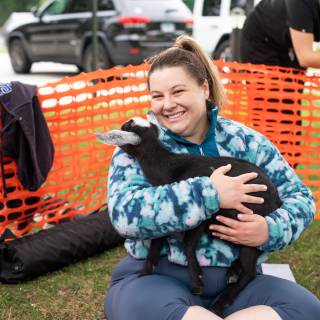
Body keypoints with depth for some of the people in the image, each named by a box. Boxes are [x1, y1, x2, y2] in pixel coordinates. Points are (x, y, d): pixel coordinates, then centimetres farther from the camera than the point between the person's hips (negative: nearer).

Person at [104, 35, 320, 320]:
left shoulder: (245, 141, 6)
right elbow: (125, 213, -18)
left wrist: (270, 231, -14)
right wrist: (211, 193, -22)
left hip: (235, 280, 3)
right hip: (156, 278, -3)